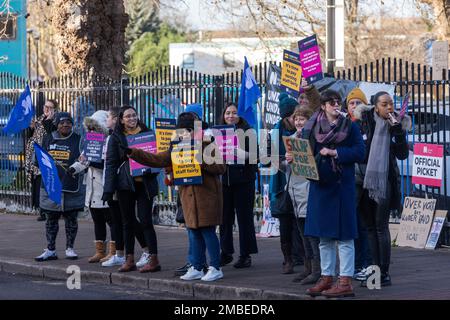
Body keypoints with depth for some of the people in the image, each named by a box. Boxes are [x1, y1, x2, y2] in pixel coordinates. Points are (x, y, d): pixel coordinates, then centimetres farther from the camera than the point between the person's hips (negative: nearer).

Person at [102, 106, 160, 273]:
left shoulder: (147, 133, 6)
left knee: (145, 220, -7)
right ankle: (129, 260, 12)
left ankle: (153, 259, -6)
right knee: (128, 222, 6)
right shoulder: (116, 137, 5)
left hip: (145, 183, -1)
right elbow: (111, 163, 1)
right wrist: (109, 189, -7)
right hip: (125, 184, 1)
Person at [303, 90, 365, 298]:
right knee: (324, 236, 9)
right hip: (319, 184, 4)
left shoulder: (350, 127, 1)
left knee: (343, 235, -5)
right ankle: (326, 278, 17)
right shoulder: (312, 127, 9)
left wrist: (335, 152, -13)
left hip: (342, 185, -4)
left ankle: (346, 282, -4)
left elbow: (360, 152, -7)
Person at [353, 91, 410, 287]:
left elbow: (402, 154, -5)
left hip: (385, 181, -2)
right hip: (365, 180, 2)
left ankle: (384, 273, -4)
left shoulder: (396, 125, 2)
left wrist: (398, 131, -15)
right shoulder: (365, 122, 1)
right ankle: (376, 269, 12)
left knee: (381, 227, -5)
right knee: (370, 227, 6)